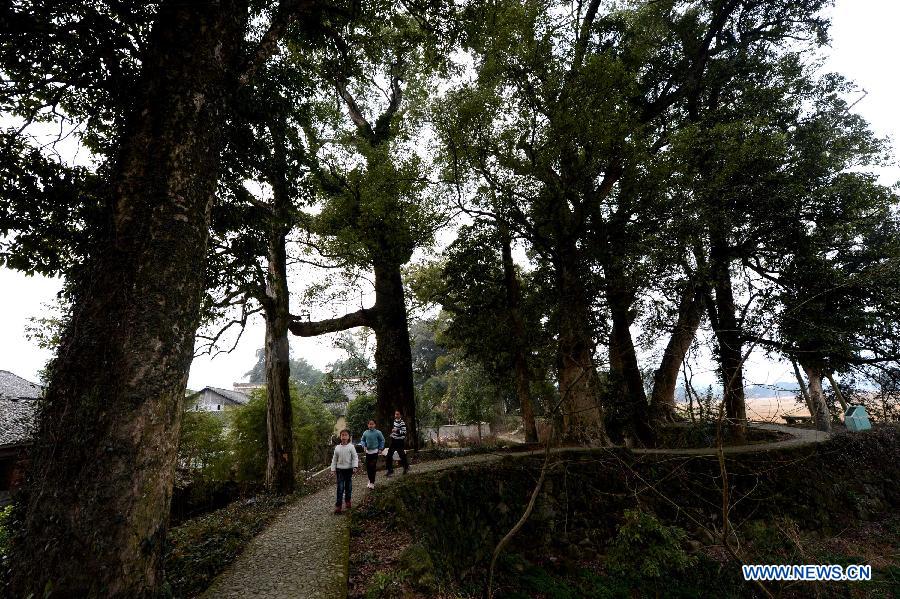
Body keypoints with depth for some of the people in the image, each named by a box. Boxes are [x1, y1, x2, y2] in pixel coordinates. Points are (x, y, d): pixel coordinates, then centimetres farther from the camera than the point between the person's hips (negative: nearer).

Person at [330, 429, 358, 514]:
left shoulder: (351, 447, -6)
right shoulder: (337, 447, 0)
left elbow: (355, 457, -7)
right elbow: (334, 459, 7)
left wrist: (355, 467, -18)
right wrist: (333, 469, 4)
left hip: (349, 469, 0)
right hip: (340, 469, 0)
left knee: (348, 486, 12)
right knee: (340, 487, -4)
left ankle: (347, 501, 31)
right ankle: (338, 505, 0)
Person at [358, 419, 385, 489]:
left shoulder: (378, 432, -9)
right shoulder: (365, 433, -1)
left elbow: (382, 440, 1)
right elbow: (362, 440, 12)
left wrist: (380, 448, -2)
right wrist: (364, 446, -4)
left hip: (375, 451, -3)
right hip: (367, 452, 3)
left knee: (373, 467, -5)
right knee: (368, 467, 8)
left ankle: (372, 482, 3)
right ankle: (370, 480, 26)